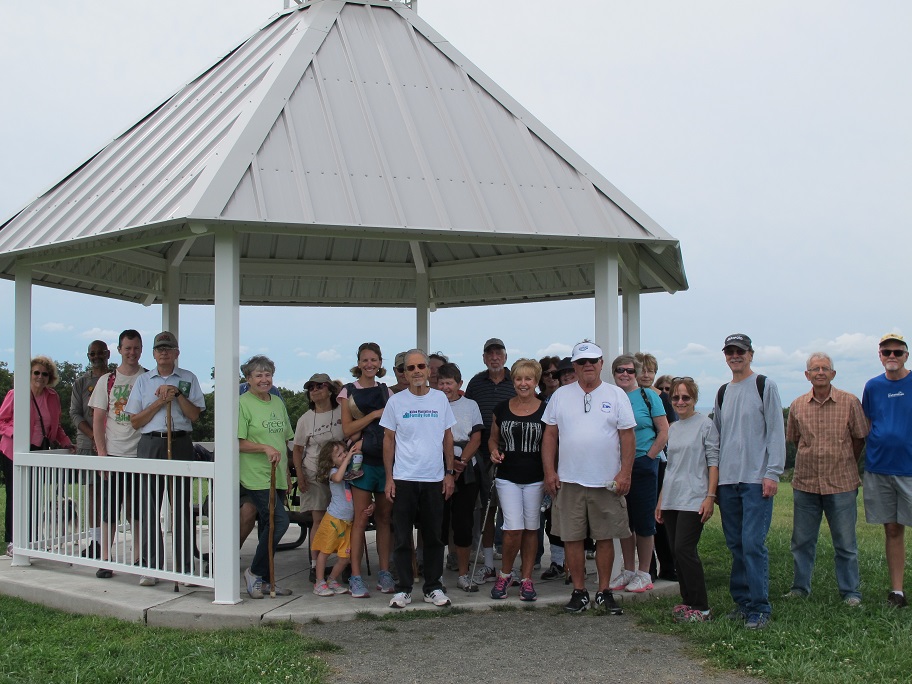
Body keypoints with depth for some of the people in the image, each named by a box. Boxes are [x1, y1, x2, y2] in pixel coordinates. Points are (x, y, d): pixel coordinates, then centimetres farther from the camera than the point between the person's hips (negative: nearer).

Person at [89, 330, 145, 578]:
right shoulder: (107, 380, 7)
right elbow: (98, 419, 6)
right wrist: (102, 452, -4)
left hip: (141, 453, 0)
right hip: (113, 454, 0)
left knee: (138, 510, 6)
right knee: (109, 507, 1)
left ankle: (138, 557, 17)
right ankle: (105, 559, 7)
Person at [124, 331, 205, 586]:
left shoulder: (188, 379, 11)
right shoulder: (143, 381, 13)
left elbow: (194, 415, 2)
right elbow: (135, 421, 8)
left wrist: (178, 395, -8)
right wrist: (159, 402, -4)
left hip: (181, 443, -1)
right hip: (150, 444, 1)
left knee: (182, 505, -1)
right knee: (150, 506, 0)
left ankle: (185, 566, 4)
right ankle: (150, 567, 5)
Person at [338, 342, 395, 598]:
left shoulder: (386, 392, 14)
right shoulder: (349, 392, 4)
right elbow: (347, 429, -5)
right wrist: (374, 415, -12)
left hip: (386, 459, 3)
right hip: (362, 459, -3)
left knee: (384, 518, 6)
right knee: (361, 519, -6)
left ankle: (384, 574, 12)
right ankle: (356, 577, -2)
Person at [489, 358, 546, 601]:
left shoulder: (545, 410, 0)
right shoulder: (502, 409, 5)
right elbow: (493, 439, 16)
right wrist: (494, 451, -5)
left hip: (535, 478, 0)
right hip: (507, 477, 0)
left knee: (531, 528, 7)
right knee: (514, 529, -8)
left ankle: (526, 578, 19)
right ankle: (505, 574, 14)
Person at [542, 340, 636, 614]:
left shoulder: (616, 395, 3)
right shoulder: (561, 395, 7)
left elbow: (628, 436, 1)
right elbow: (550, 435, 8)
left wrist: (625, 473, -7)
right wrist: (549, 471, 0)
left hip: (607, 482, -1)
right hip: (569, 481, 1)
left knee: (605, 537, 5)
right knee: (572, 538, 3)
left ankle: (604, 592, 17)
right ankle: (579, 591, 15)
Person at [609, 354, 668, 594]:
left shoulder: (648, 396, -3)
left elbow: (664, 431, -4)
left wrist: (648, 457, -9)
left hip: (643, 465, -4)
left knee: (643, 520, 1)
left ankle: (644, 574, 11)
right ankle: (628, 570, 21)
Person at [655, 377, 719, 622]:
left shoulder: (705, 425, -3)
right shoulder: (672, 428, 16)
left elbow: (713, 462, -7)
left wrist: (710, 496, -15)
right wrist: (660, 500, 17)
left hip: (693, 500, -7)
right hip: (671, 500, 7)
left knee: (684, 549, -12)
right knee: (677, 552, 6)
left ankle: (701, 608, -5)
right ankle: (687, 602, 15)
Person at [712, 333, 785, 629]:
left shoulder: (765, 386, 1)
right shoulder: (723, 393, 18)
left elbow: (776, 432, -5)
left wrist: (772, 473, -12)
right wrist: (713, 478, 14)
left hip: (757, 479, -6)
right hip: (727, 480, 6)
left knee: (753, 543, -11)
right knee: (736, 545, 8)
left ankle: (760, 608, -5)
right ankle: (742, 601, 17)